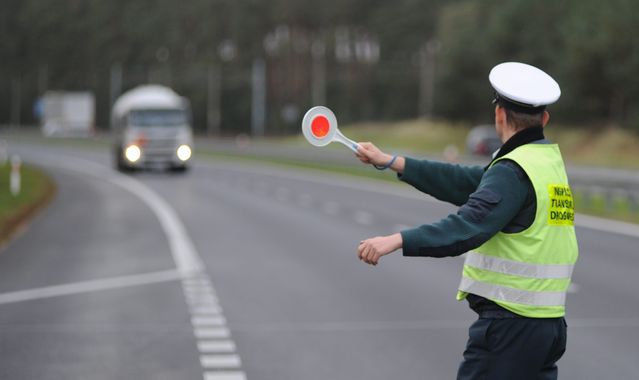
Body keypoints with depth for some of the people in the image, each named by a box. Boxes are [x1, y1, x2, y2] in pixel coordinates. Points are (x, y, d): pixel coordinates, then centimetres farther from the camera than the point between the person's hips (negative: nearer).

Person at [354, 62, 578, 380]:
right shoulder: (549, 160, 13)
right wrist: (390, 162, 18)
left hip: (509, 322, -9)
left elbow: (468, 227, -28)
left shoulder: (513, 171, -14)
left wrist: (397, 240, -37)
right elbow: (468, 184, 16)